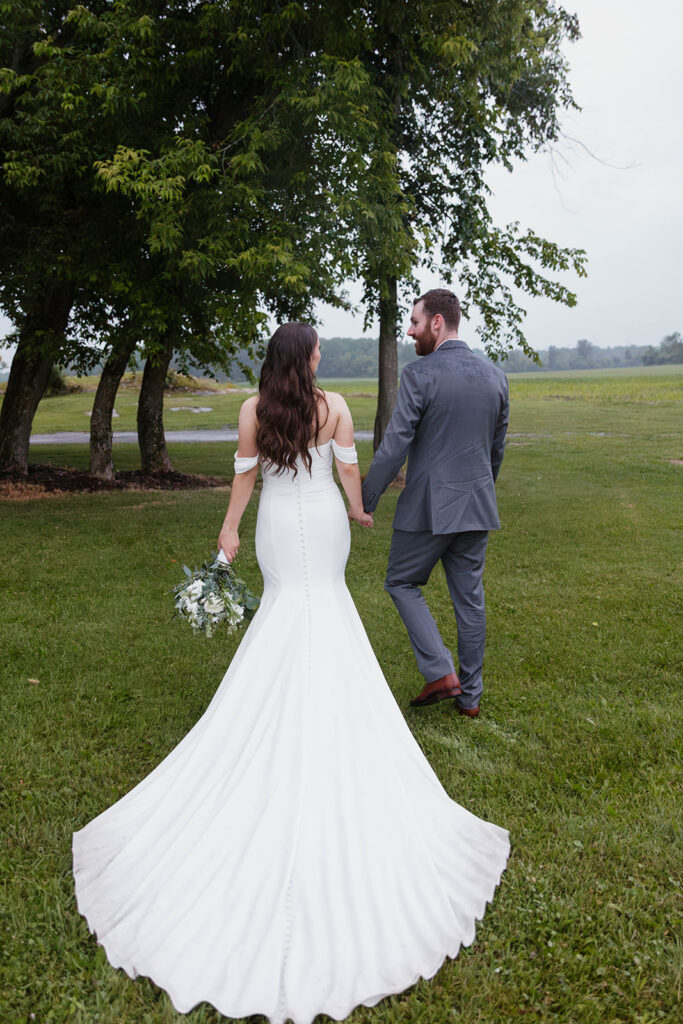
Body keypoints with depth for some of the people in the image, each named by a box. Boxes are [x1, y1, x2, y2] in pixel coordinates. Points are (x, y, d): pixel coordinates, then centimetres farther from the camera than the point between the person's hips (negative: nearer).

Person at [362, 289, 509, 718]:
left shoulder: (420, 375, -13)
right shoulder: (495, 376, 6)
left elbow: (394, 446, -16)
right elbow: (497, 448, 13)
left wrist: (364, 502, -6)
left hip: (429, 506, -6)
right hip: (477, 506, 6)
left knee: (402, 583, 14)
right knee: (470, 597, 14)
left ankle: (441, 671, 4)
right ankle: (470, 695, 24)